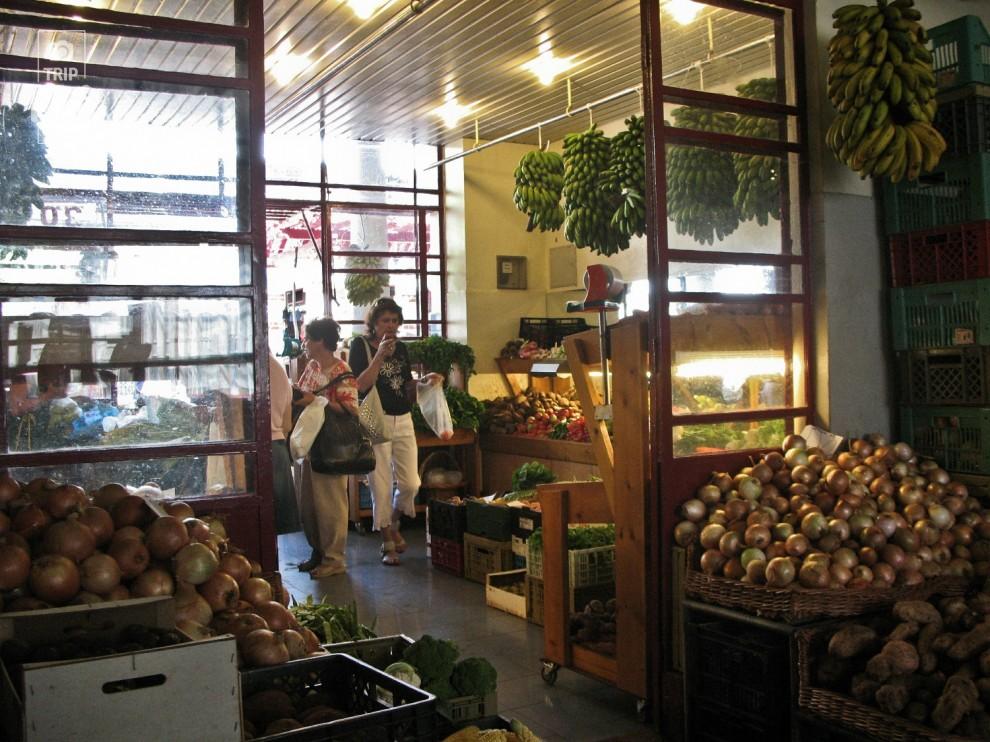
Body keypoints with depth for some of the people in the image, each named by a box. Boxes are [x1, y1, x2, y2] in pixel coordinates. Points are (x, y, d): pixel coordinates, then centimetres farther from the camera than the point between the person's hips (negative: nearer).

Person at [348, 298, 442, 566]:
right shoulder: (361, 346, -2)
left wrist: (425, 380, -3)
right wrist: (379, 356, -19)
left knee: (410, 484, 1)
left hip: (403, 422, 5)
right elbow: (360, 385, -14)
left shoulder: (401, 349, 13)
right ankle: (387, 543, 11)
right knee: (381, 486, -2)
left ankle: (393, 524, 29)